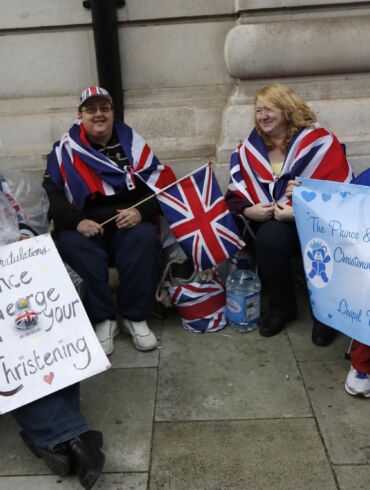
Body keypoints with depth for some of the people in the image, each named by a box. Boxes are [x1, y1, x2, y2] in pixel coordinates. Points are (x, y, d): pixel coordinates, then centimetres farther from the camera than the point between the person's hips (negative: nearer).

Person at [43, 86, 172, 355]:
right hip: (85, 228, 0)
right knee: (71, 245, -31)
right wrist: (77, 221, -18)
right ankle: (102, 319, -20)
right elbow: (51, 195, 0)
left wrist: (141, 212, -16)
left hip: (130, 225, 0)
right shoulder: (64, 150, 5)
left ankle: (136, 317, -18)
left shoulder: (132, 142, 7)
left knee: (145, 239, -31)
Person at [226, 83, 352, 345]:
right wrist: (248, 210, -12)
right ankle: (281, 305, -7)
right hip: (266, 222, 4)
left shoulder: (320, 141, -4)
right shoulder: (250, 148, 10)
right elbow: (236, 194, 12)